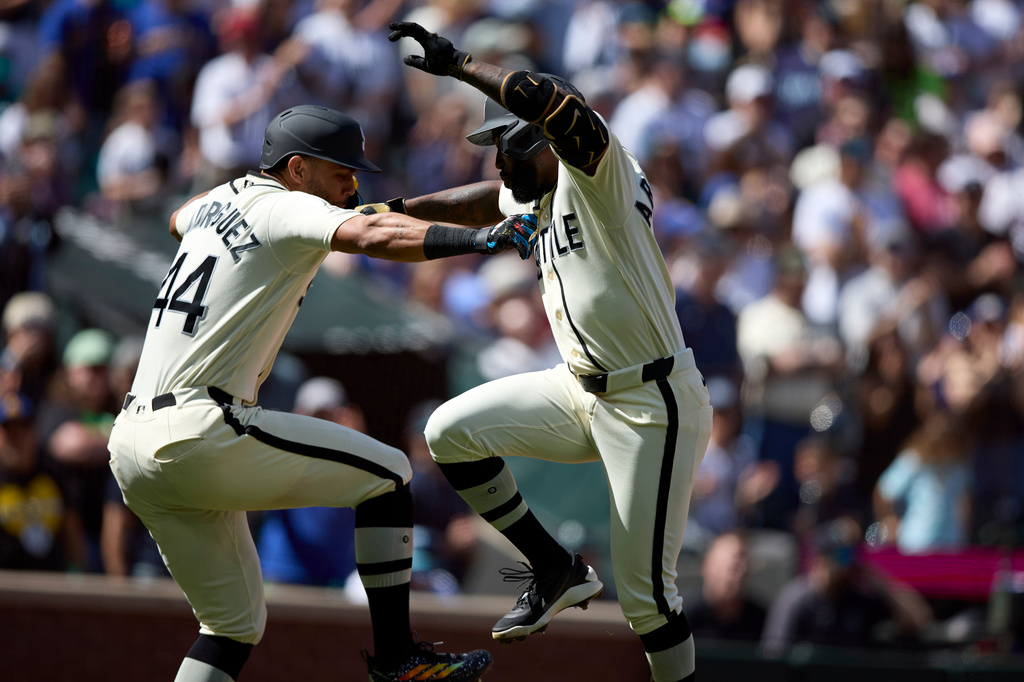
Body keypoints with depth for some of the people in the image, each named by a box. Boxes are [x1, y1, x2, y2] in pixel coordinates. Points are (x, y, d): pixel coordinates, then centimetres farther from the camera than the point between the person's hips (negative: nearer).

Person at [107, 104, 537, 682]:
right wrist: (478, 239, -38)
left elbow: (181, 218, 45)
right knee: (387, 472, 3)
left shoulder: (220, 201, 19)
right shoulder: (286, 210, -7)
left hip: (133, 448, 9)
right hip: (200, 435, -9)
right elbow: (372, 236, -28)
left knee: (237, 624, 16)